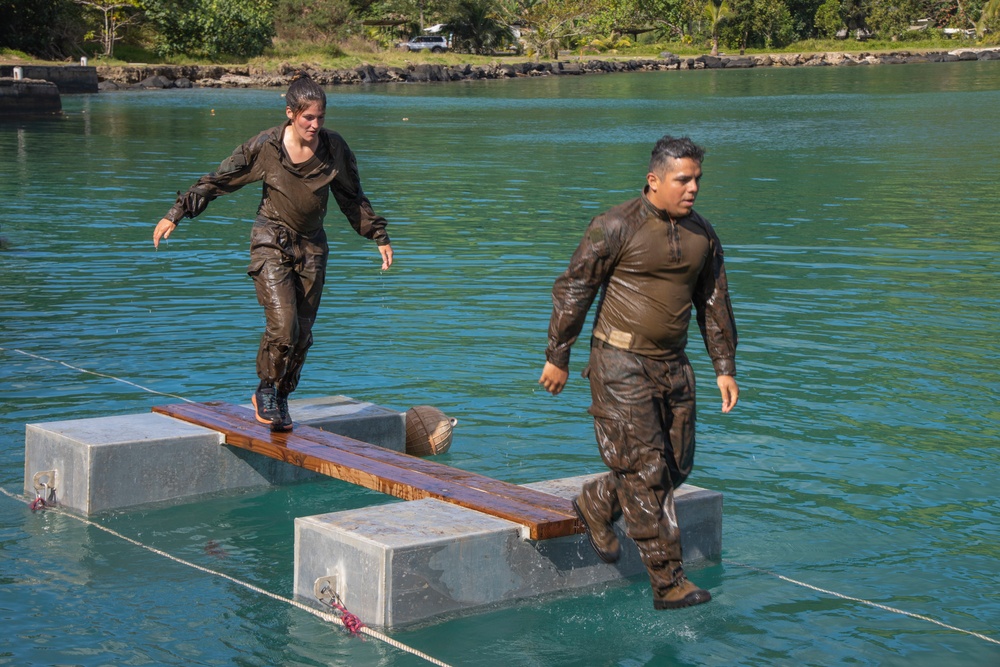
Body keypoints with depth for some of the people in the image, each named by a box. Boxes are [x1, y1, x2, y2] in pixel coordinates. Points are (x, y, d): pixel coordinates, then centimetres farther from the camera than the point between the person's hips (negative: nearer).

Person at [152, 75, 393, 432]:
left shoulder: (334, 148, -4)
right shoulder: (265, 146, -12)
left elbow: (353, 198, 11)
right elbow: (217, 180, -5)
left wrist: (379, 236, 14)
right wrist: (175, 214, -6)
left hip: (311, 245, 3)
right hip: (272, 242, -3)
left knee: (302, 333, 4)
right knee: (282, 325, -18)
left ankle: (281, 400, 22)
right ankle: (265, 392, 5)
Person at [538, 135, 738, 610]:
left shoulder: (702, 235, 8)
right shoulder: (616, 227, -11)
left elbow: (715, 304, 16)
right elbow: (572, 290, -7)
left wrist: (725, 368, 11)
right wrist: (557, 357, -6)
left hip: (673, 366, 7)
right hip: (621, 365, -7)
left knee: (676, 465, 9)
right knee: (645, 473, -7)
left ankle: (596, 505, 33)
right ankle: (668, 582, -3)